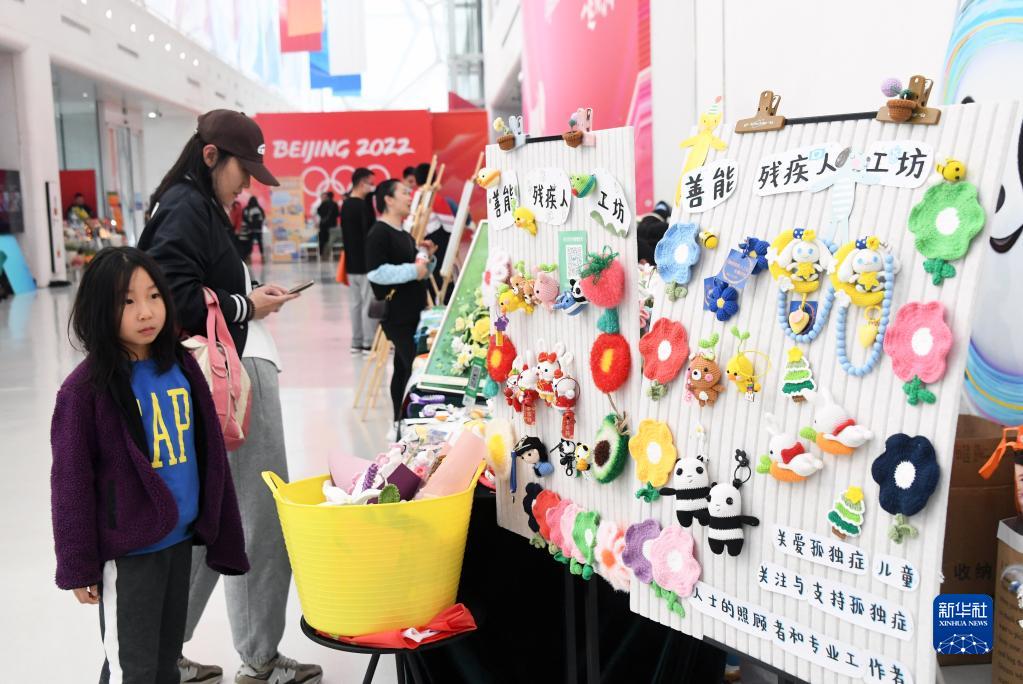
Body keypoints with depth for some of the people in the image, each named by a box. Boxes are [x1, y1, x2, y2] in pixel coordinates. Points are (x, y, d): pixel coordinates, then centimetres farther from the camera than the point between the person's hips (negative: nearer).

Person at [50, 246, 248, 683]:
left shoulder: (182, 367, 2)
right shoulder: (86, 387, -14)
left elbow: (210, 454, 9)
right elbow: (71, 481, -11)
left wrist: (220, 532, 12)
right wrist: (79, 565, -9)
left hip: (180, 540, 5)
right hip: (127, 550, -5)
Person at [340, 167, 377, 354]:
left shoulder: (345, 205, 11)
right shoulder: (364, 205, -15)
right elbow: (369, 234, -17)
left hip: (351, 262, 9)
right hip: (365, 261, -9)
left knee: (355, 302, 11)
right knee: (369, 303, -4)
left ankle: (356, 342, 16)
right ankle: (369, 343, -2)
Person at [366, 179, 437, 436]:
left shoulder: (405, 234, 18)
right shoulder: (379, 233, -11)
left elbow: (419, 274, 27)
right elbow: (375, 272, -23)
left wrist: (427, 259, 7)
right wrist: (412, 270, -20)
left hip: (413, 311, 9)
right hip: (396, 314, -9)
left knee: (404, 367, 13)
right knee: (414, 366, -14)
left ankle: (401, 422, 20)